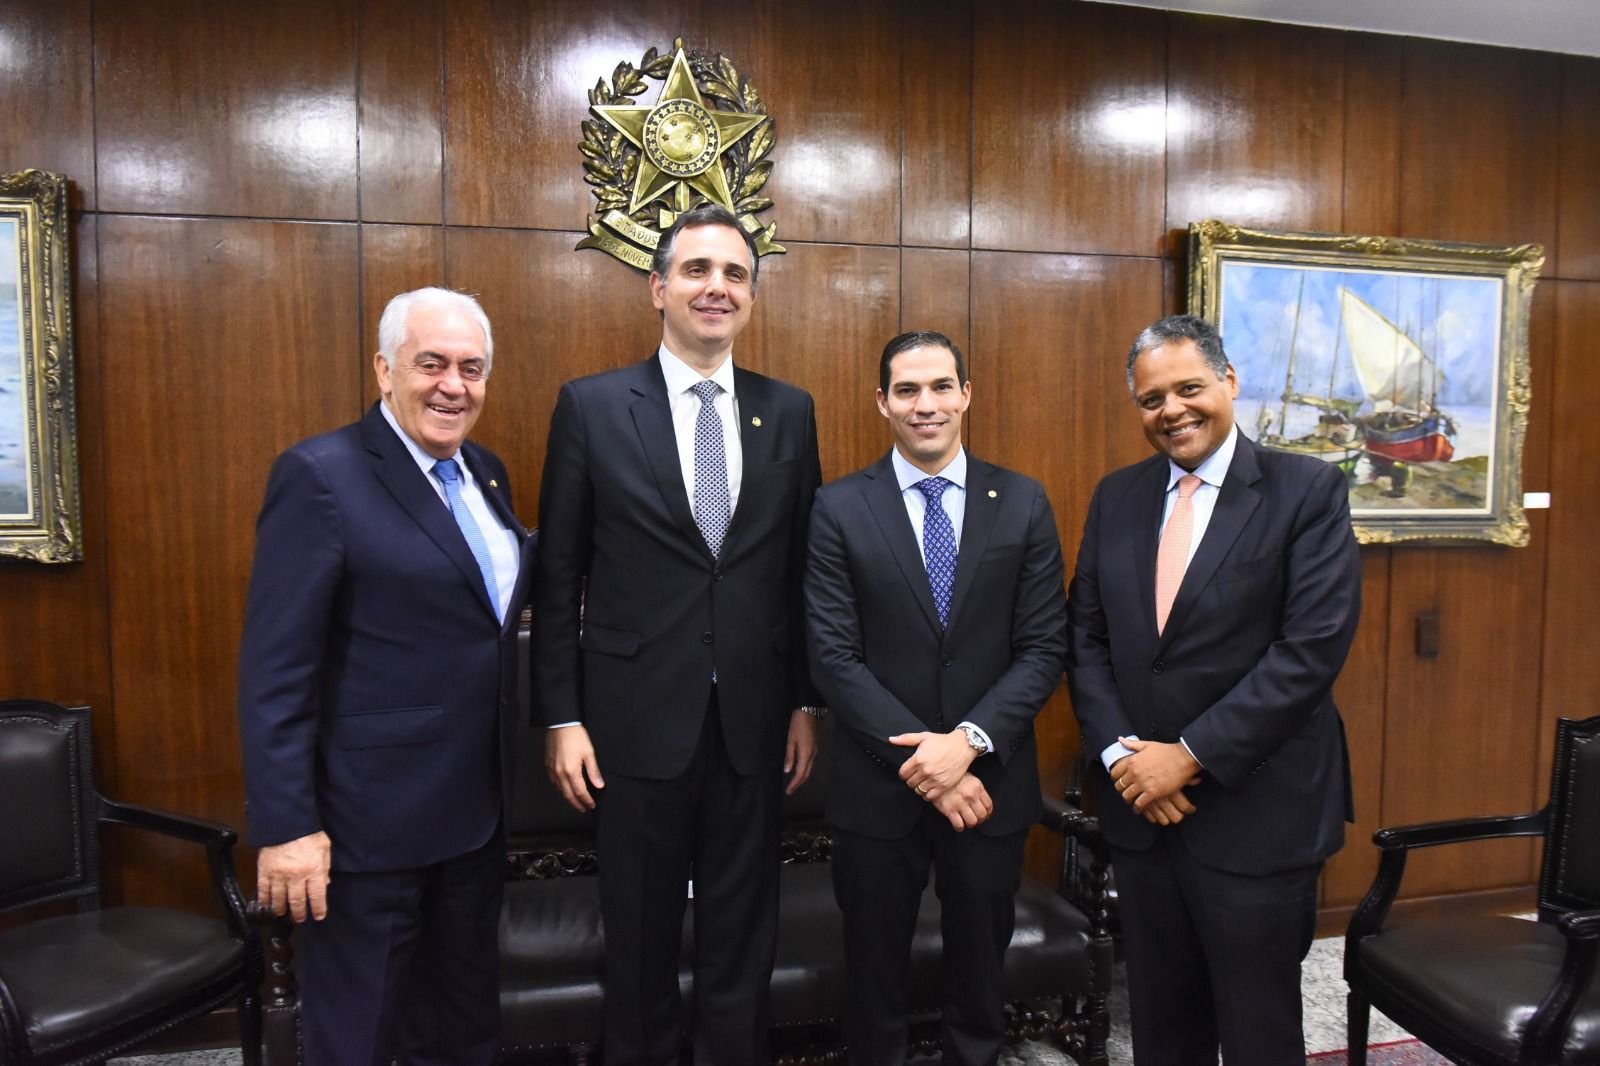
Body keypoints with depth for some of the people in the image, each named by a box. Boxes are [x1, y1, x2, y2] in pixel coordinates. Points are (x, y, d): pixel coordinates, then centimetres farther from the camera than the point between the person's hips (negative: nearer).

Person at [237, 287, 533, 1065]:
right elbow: (275, 669, -17)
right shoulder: (320, 475, -15)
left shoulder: (485, 474, 8)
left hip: (476, 805, 7)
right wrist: (285, 826, -18)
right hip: (369, 815, -7)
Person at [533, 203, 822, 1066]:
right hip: (638, 720, -2)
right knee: (640, 941, 16)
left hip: (753, 721, 2)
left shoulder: (789, 412, 3)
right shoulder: (592, 407, -4)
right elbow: (558, 579, -3)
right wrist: (561, 717, -5)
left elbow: (800, 572, 6)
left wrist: (805, 703, 5)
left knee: (742, 940, 17)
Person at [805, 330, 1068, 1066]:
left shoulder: (1023, 503, 0)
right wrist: (918, 760, -15)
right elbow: (833, 656, -9)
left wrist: (969, 740, -16)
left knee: (981, 967, 20)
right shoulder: (839, 507, -5)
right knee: (874, 971, 17)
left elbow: (1044, 647, -4)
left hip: (989, 781, 1)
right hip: (879, 784, -1)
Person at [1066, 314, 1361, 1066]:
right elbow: (1086, 637, 6)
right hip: (1140, 807, 4)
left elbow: (1313, 646, -16)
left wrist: (1190, 754, -17)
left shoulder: (1308, 490, -7)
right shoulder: (1116, 497, 7)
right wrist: (1121, 751, -8)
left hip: (1258, 813, -4)